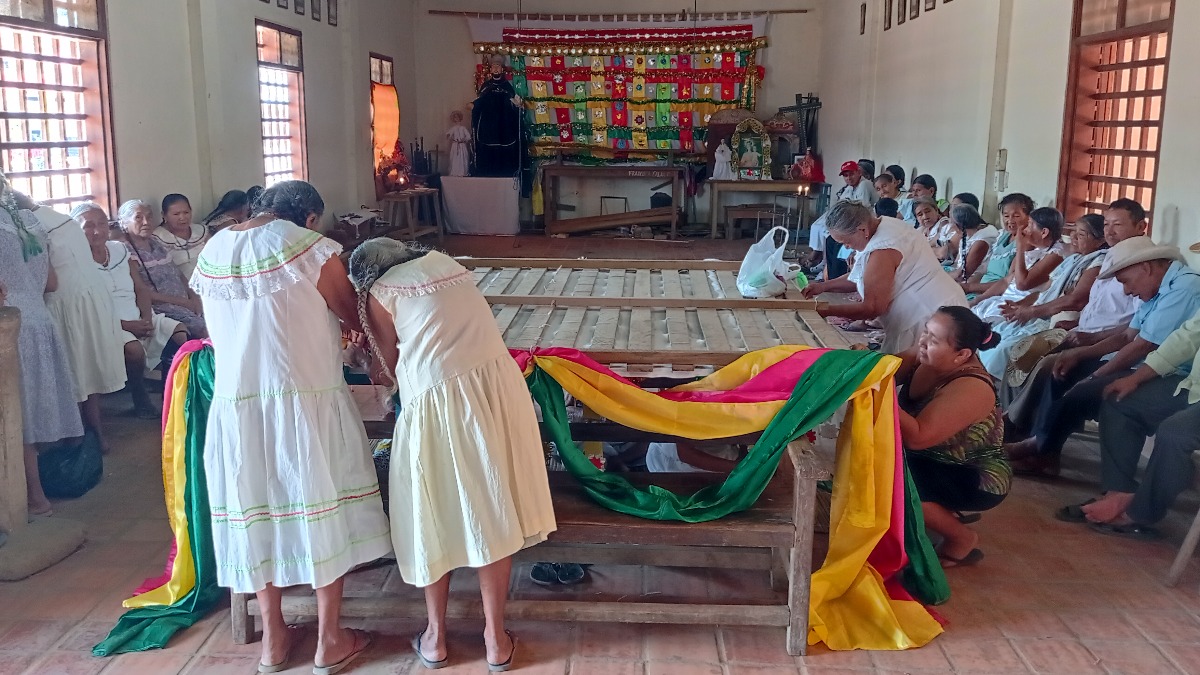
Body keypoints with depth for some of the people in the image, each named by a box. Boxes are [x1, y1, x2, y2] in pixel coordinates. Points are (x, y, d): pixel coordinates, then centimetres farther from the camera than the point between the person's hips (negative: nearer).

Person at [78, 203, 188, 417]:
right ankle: (141, 403, -11)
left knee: (181, 333, -11)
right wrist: (126, 325, -18)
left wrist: (146, 318, -7)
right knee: (134, 349, -34)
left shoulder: (119, 250, 12)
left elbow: (141, 289, 12)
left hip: (140, 319, 7)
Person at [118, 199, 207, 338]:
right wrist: (183, 302, -13)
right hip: (160, 305, -7)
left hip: (186, 301, 7)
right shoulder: (126, 251, -5)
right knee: (206, 330, -26)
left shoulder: (156, 242, 17)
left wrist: (193, 298, -1)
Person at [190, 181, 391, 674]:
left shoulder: (211, 252, 7)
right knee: (321, 511, 8)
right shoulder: (308, 248, -11)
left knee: (257, 510, 16)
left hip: (235, 403, 5)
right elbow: (352, 316, -1)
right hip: (304, 401, -5)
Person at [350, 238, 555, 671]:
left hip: (440, 400, -4)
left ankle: (436, 638, 29)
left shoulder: (378, 293, 8)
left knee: (435, 518, 14)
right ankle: (496, 639, 23)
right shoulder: (445, 263, 22)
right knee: (492, 515, 13)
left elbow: (393, 367, 13)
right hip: (499, 383, 5)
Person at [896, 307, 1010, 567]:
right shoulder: (927, 356, -10)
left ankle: (961, 538, -2)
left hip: (977, 479, -8)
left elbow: (916, 437, -39)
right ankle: (946, 512, 11)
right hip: (936, 461, 8)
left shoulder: (970, 389, -32)